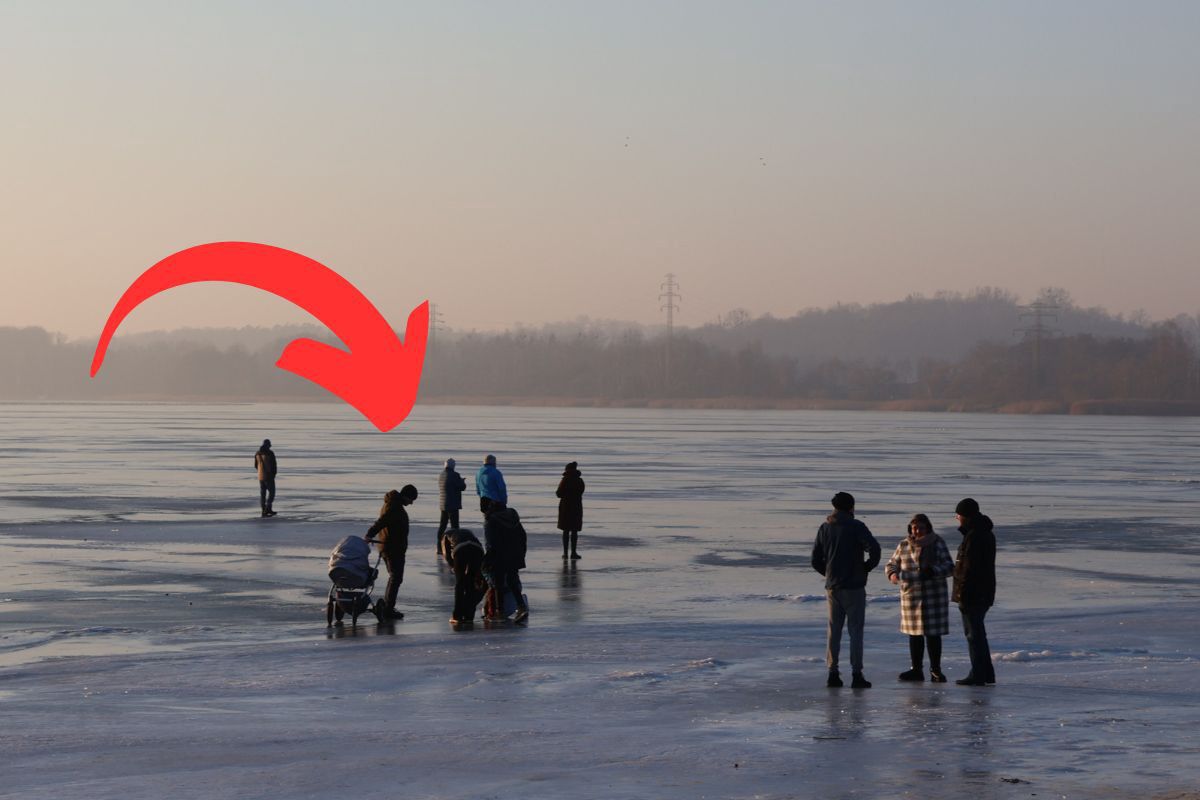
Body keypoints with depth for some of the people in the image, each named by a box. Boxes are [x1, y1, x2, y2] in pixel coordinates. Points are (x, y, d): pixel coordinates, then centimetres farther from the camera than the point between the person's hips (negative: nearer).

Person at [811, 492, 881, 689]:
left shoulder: (824, 528, 7)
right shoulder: (856, 527, -9)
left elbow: (816, 560, 9)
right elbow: (874, 549, -21)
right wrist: (867, 567, -5)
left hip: (832, 587, 4)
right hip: (853, 587, -4)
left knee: (833, 630, 11)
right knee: (855, 630, 0)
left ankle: (832, 673, 9)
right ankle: (857, 675, -2)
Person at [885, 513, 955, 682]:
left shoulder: (937, 544, -2)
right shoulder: (904, 545, 6)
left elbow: (949, 567, -5)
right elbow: (891, 564, 15)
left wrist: (934, 571, -25)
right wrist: (892, 574, -9)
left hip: (933, 597, -3)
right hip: (910, 595, 3)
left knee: (933, 634, -1)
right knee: (914, 634, 9)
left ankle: (935, 670, 9)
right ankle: (916, 669, 19)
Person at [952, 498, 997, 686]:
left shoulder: (973, 536, -19)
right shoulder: (986, 533, 15)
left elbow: (969, 568, -22)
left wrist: (962, 594, -20)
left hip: (972, 593, -10)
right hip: (984, 592, 10)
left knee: (973, 633, -5)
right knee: (978, 632, 17)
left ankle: (978, 675, -3)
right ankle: (986, 674, 21)